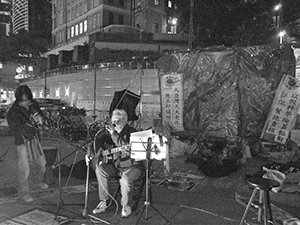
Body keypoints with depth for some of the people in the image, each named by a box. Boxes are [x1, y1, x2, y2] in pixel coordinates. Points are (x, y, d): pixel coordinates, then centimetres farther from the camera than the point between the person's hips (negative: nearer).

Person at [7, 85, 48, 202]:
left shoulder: (34, 104, -4)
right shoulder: (13, 112, -18)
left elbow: (41, 115, 11)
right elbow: (16, 129, -21)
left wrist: (40, 119, -14)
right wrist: (29, 123, -35)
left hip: (35, 139, 6)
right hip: (22, 143, -5)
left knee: (42, 163, 16)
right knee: (24, 169, -3)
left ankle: (39, 181, 45)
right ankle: (24, 192, 20)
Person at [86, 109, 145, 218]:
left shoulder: (132, 132, -16)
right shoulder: (111, 132, 4)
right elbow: (100, 143, 5)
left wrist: (114, 134, -32)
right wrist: (91, 154, -13)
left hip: (133, 167, -6)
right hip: (117, 166, 6)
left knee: (125, 179, -34)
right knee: (100, 169, -15)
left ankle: (126, 206, -5)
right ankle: (103, 202, -3)